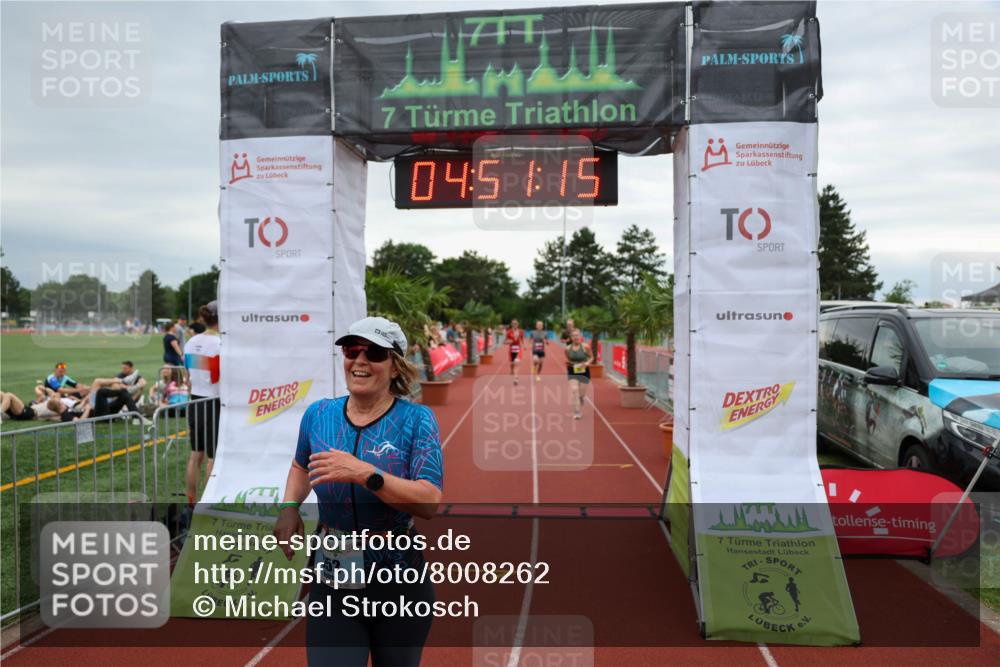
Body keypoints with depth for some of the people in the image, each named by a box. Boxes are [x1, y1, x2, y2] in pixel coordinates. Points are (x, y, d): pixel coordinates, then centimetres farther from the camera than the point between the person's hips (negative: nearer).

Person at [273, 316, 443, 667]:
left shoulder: (416, 419, -10)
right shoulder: (318, 414, 1)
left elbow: (430, 502, -21)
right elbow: (301, 466, 22)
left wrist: (364, 473, -29)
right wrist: (289, 506, 3)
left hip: (399, 581, -2)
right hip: (332, 583, 2)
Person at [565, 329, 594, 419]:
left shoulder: (585, 347, -9)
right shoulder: (568, 349, -2)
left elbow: (591, 357, 2)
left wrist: (587, 363, -17)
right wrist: (567, 363, -9)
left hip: (584, 372, 0)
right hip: (572, 372, 1)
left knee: (581, 393, 7)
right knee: (574, 390, -19)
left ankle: (580, 410, 34)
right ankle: (576, 412, -17)